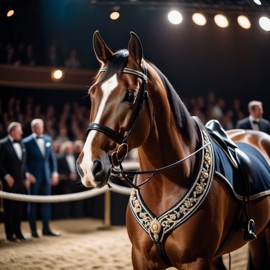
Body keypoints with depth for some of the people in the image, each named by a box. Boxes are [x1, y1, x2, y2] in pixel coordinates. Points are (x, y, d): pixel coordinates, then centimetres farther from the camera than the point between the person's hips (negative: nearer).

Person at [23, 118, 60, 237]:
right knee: (32, 203, 5)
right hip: (34, 177, -5)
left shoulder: (48, 139, 8)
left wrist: (54, 172, 5)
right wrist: (27, 174, -14)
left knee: (46, 202, 9)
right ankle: (33, 230, 12)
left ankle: (46, 228, 16)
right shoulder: (27, 142, -8)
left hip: (46, 176, 5)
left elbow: (52, 157, 12)